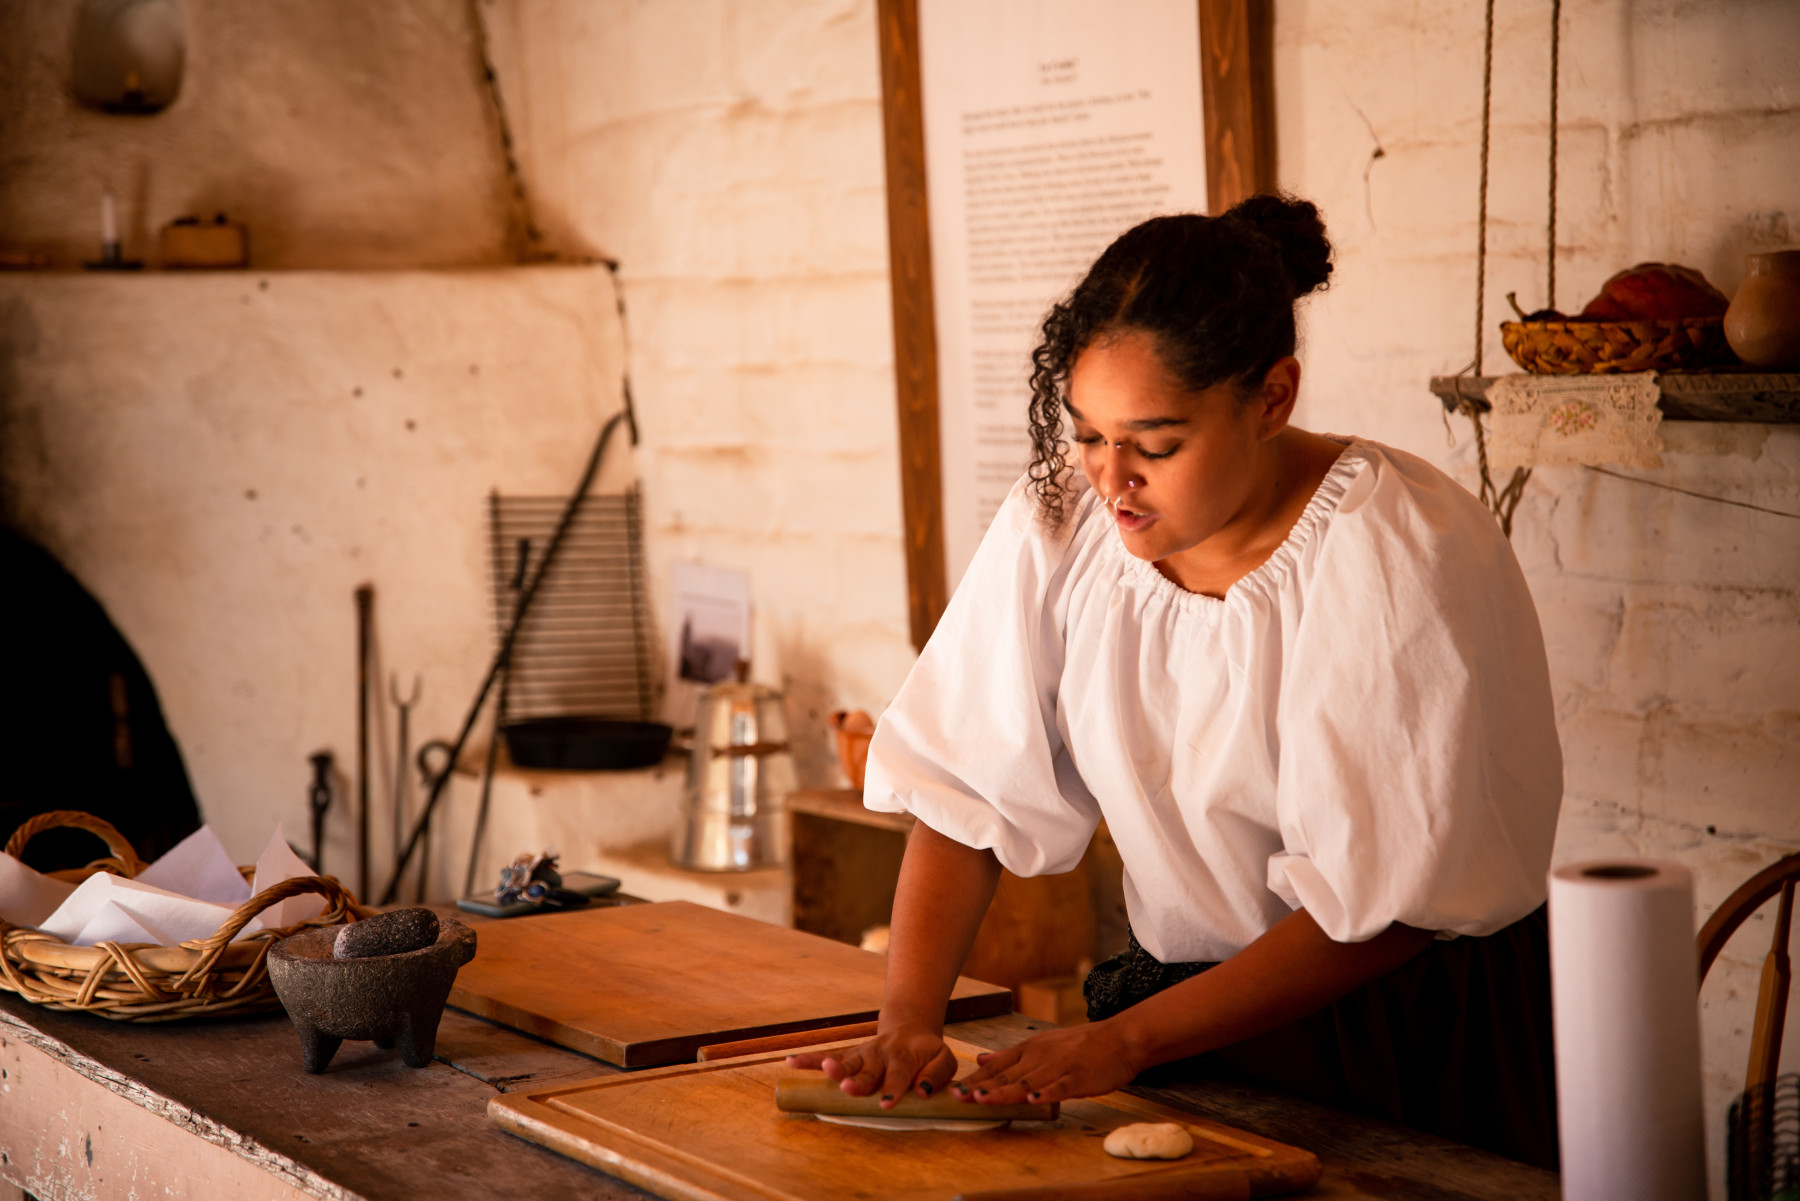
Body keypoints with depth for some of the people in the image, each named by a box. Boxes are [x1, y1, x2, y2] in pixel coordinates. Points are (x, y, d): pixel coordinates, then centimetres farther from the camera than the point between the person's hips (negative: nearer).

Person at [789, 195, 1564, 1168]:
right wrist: (907, 1018, -16)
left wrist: (1125, 1041, -21)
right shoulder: (1058, 524, -5)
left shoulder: (1400, 559, -18)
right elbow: (968, 792, -2)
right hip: (1188, 997, 4)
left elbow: (1382, 906, -17)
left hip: (1417, 1040, -3)